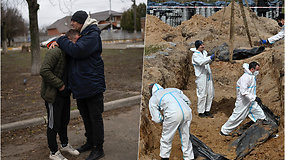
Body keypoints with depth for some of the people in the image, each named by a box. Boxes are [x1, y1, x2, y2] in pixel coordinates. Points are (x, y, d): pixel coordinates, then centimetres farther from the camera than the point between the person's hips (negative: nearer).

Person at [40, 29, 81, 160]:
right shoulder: (55, 52, -19)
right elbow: (44, 71, -26)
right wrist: (59, 84, -23)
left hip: (65, 94, 9)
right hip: (53, 95, -9)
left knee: (64, 121, 21)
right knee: (53, 124, 4)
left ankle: (65, 144, 39)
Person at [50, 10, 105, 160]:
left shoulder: (92, 35, -13)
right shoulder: (81, 34, 14)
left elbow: (77, 50, -25)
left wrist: (61, 40, -10)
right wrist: (57, 42, 6)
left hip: (92, 84, -9)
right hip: (80, 85, 9)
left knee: (95, 117, 1)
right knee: (86, 116, 19)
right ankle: (90, 142, 35)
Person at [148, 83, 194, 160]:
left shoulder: (153, 99, 19)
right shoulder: (174, 89, 31)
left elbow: (157, 119, 12)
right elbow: (188, 102, 25)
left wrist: (164, 119, 31)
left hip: (173, 115, -4)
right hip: (187, 112, 4)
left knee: (166, 139, 18)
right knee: (186, 138, 20)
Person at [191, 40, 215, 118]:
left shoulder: (204, 52, 15)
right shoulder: (195, 55, -9)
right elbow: (201, 62, -26)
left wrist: (211, 60, 5)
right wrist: (210, 58, -35)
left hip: (208, 76, 8)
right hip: (201, 77, -8)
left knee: (210, 93, 9)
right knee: (202, 94, -4)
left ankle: (207, 110, 21)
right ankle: (201, 112, 8)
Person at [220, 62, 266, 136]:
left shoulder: (253, 76, 6)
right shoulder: (245, 77, -23)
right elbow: (243, 92, -29)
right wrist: (254, 98, -29)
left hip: (251, 101, 9)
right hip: (243, 102, -9)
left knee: (261, 116, 11)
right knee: (237, 117, 0)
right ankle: (224, 131, 15)